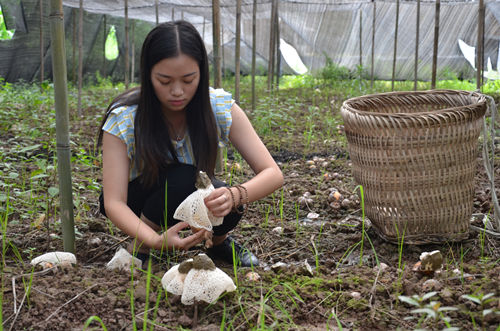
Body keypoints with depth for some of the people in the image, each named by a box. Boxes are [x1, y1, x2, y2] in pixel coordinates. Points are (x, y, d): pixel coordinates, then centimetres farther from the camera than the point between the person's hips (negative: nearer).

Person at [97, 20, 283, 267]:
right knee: (181, 178, -34)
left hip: (191, 192, 2)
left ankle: (220, 241, 3)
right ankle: (138, 250, -11)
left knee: (227, 206, -31)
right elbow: (113, 203, -30)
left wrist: (234, 196, -46)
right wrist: (156, 240, -49)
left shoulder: (220, 107, -22)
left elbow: (273, 174, -24)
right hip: (139, 199, -2)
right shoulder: (123, 118, -27)